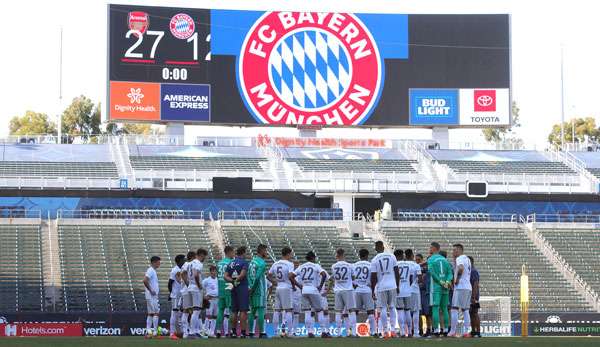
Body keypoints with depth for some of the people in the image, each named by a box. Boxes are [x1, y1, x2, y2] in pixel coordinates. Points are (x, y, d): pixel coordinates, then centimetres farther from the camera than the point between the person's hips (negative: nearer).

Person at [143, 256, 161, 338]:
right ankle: (155, 332, -10)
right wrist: (151, 290, -21)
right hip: (152, 296, -10)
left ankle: (148, 332, 10)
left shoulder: (153, 271, 17)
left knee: (151, 313, 10)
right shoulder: (150, 271, -13)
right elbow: (145, 280, -25)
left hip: (154, 296, 10)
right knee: (156, 313, -10)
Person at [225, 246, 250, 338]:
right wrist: (237, 280, -6)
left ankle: (233, 331, 15)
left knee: (234, 311, 11)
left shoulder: (231, 263, 13)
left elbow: (226, 276, 5)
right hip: (242, 287, -6)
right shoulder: (244, 262, -6)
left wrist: (232, 281, -6)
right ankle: (242, 332, -10)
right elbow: (242, 274, -18)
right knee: (243, 311, -6)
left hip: (233, 289, 6)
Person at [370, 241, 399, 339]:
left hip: (381, 287, -2)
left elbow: (373, 277, -5)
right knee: (392, 308, 12)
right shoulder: (391, 257, 2)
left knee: (383, 309, 4)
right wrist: (398, 286, 13)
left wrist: (373, 291, 3)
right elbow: (397, 272, 5)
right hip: (392, 286, 2)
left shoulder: (374, 260, -5)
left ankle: (385, 331, -1)